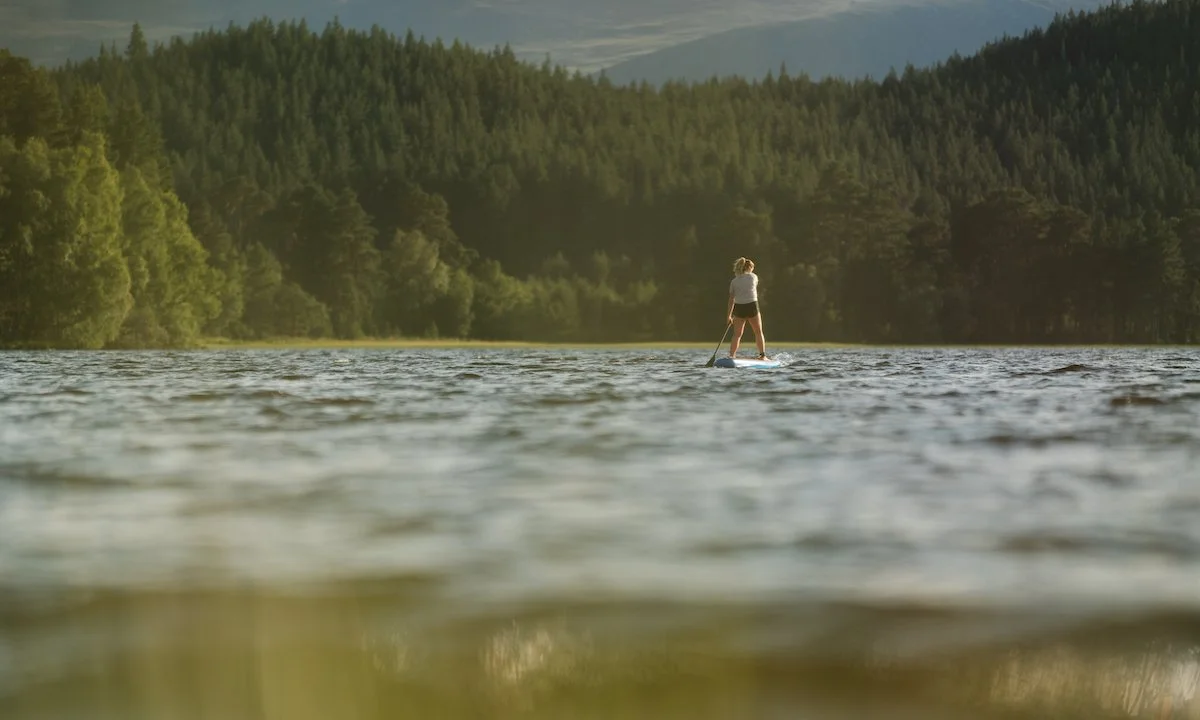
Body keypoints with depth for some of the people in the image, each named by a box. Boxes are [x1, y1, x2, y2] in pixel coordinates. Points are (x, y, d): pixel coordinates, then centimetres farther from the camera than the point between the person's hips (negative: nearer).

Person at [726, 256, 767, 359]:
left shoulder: (734, 281, 7)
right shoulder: (753, 277, 5)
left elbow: (731, 299, 6)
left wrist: (729, 316, 10)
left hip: (739, 308, 2)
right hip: (752, 306, -2)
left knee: (737, 335, 8)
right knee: (758, 332, 11)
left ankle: (731, 356, 0)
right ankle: (762, 355, 8)